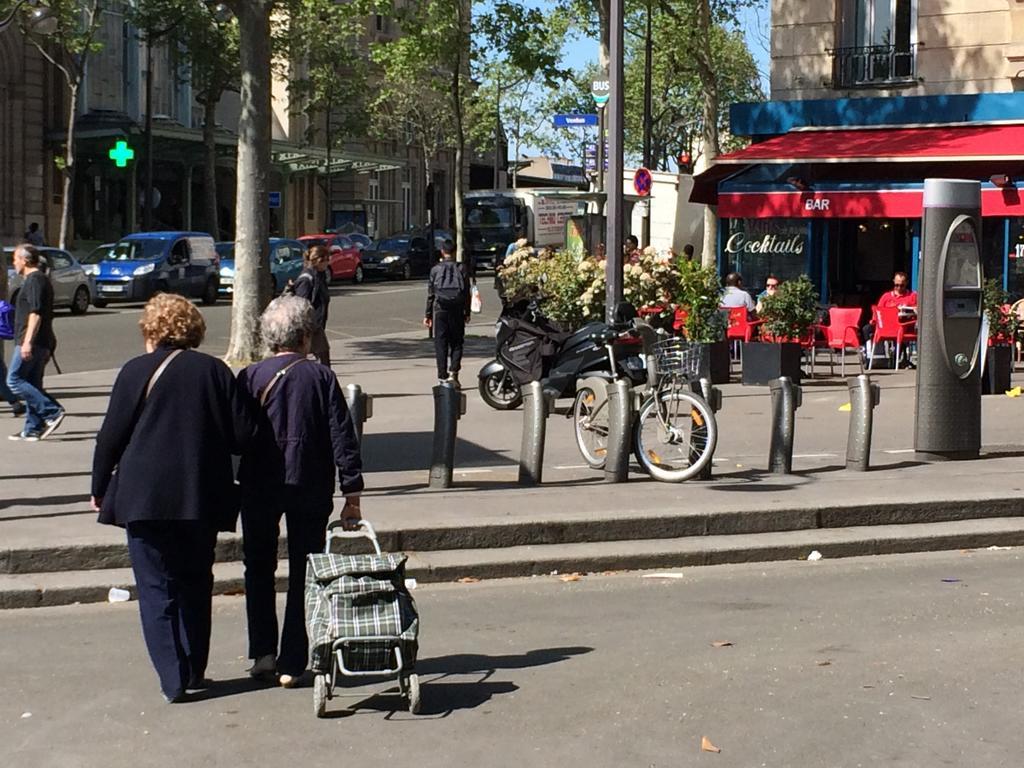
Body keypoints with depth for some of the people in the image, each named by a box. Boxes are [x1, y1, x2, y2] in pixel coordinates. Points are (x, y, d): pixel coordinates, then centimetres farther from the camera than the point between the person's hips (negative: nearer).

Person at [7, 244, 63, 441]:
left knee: (14, 380, -10)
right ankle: (33, 428, 9)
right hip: (42, 343, 10)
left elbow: (35, 313, -21)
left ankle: (52, 412, -16)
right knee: (32, 384, 9)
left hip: (31, 342, -10)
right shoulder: (41, 279, 21)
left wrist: (27, 341, -25)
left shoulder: (34, 280, -11)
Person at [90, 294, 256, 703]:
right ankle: (194, 672, 21)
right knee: (195, 585, 17)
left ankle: (173, 680, -2)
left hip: (145, 499, -2)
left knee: (156, 589, 4)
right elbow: (244, 433, 0)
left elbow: (111, 436, -3)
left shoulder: (136, 371, -5)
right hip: (201, 499, 3)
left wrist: (99, 489, 9)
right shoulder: (214, 371, 1)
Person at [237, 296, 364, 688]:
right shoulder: (321, 377, -5)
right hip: (310, 489, 0)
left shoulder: (251, 377, -4)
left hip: (258, 489, 1)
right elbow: (342, 437, -6)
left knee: (259, 571, 16)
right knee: (303, 575, 8)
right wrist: (352, 494, -1)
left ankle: (263, 653, 11)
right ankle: (292, 663, 6)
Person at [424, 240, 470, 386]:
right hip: (457, 310, 0)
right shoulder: (461, 269, 1)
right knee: (456, 342, 8)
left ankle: (442, 377, 2)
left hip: (440, 309, 0)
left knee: (441, 343, 4)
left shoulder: (435, 269, 0)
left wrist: (428, 315, 7)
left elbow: (430, 294, 1)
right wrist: (467, 313, 10)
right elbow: (467, 293, 2)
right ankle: (453, 372, -8)